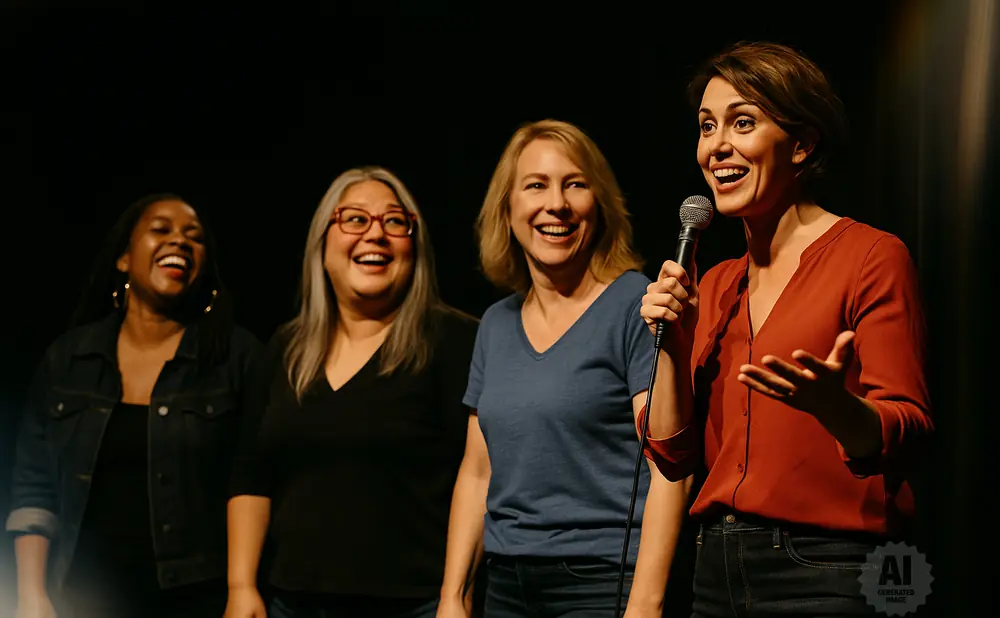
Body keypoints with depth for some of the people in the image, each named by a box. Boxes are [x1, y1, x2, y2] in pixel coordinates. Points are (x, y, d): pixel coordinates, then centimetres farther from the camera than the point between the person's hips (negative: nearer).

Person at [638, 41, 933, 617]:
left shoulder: (872, 256, -5)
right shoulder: (715, 287, 14)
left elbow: (907, 432, -13)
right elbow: (674, 454, 11)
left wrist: (832, 405, -33)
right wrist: (672, 345, -2)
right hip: (717, 571, 6)